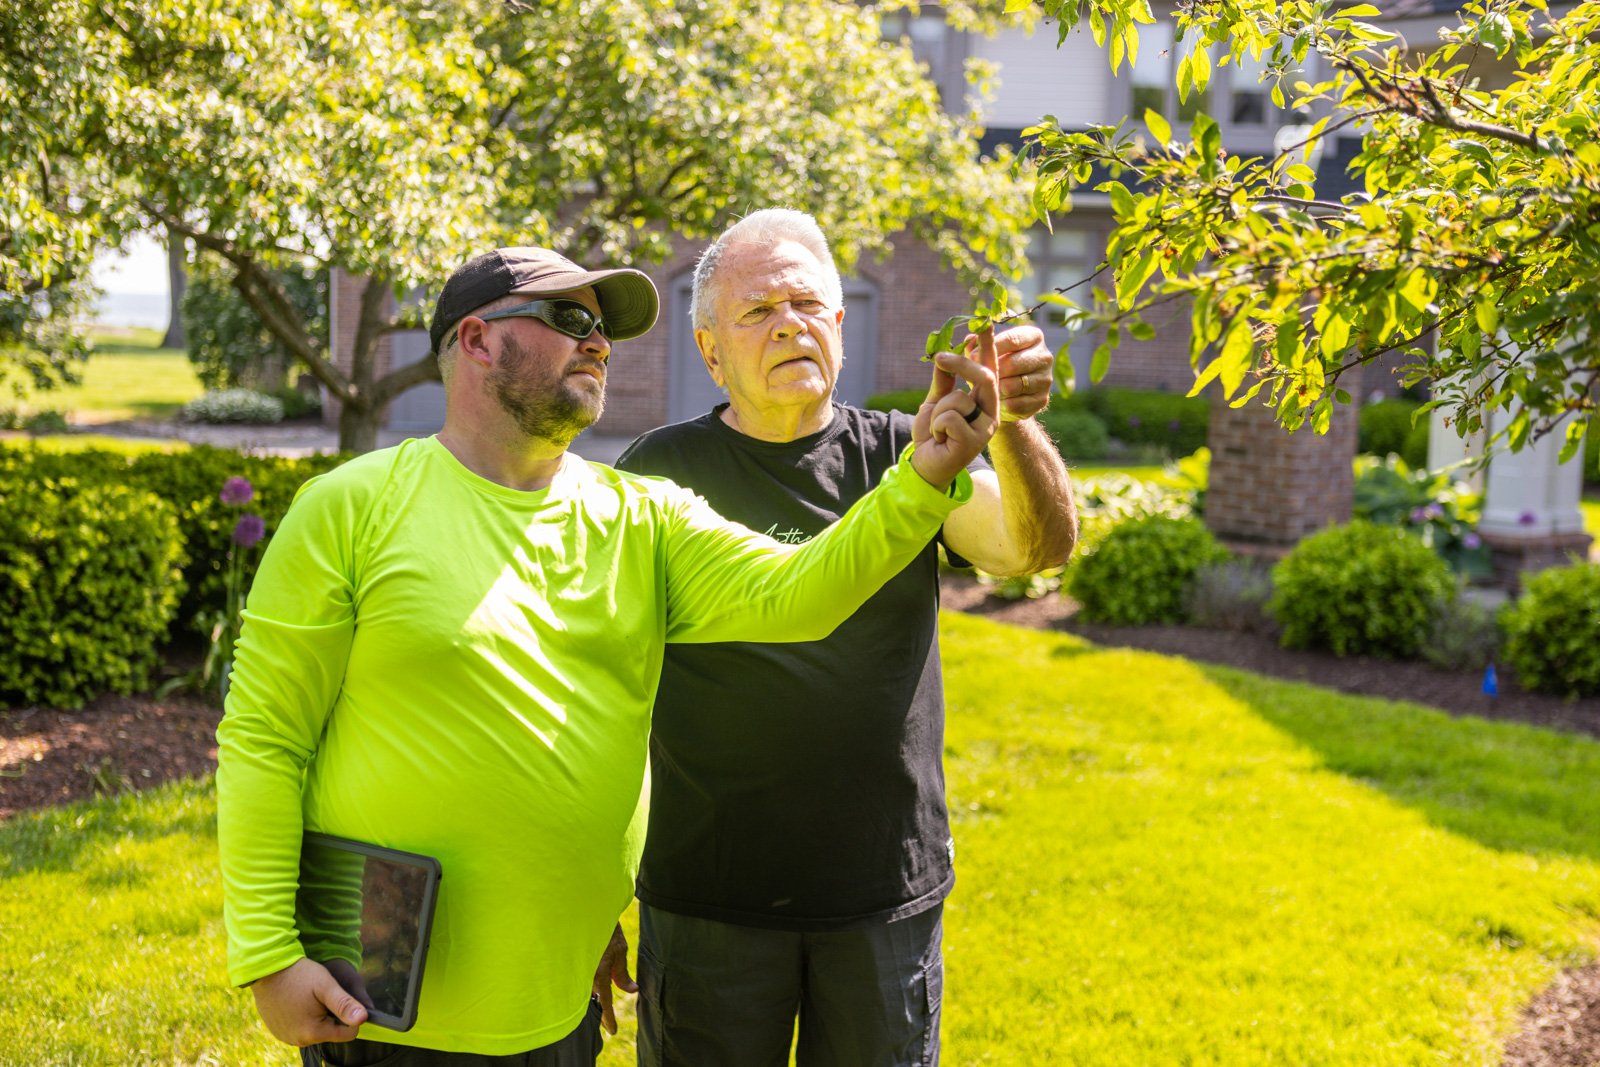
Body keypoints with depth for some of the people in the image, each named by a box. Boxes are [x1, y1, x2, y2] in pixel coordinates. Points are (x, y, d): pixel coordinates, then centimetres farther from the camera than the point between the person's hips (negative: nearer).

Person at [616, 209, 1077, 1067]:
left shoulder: (901, 456, 4)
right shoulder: (663, 473, -1)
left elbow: (1039, 547, -11)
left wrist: (1010, 424, -31)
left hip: (888, 897, 2)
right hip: (709, 895, -1)